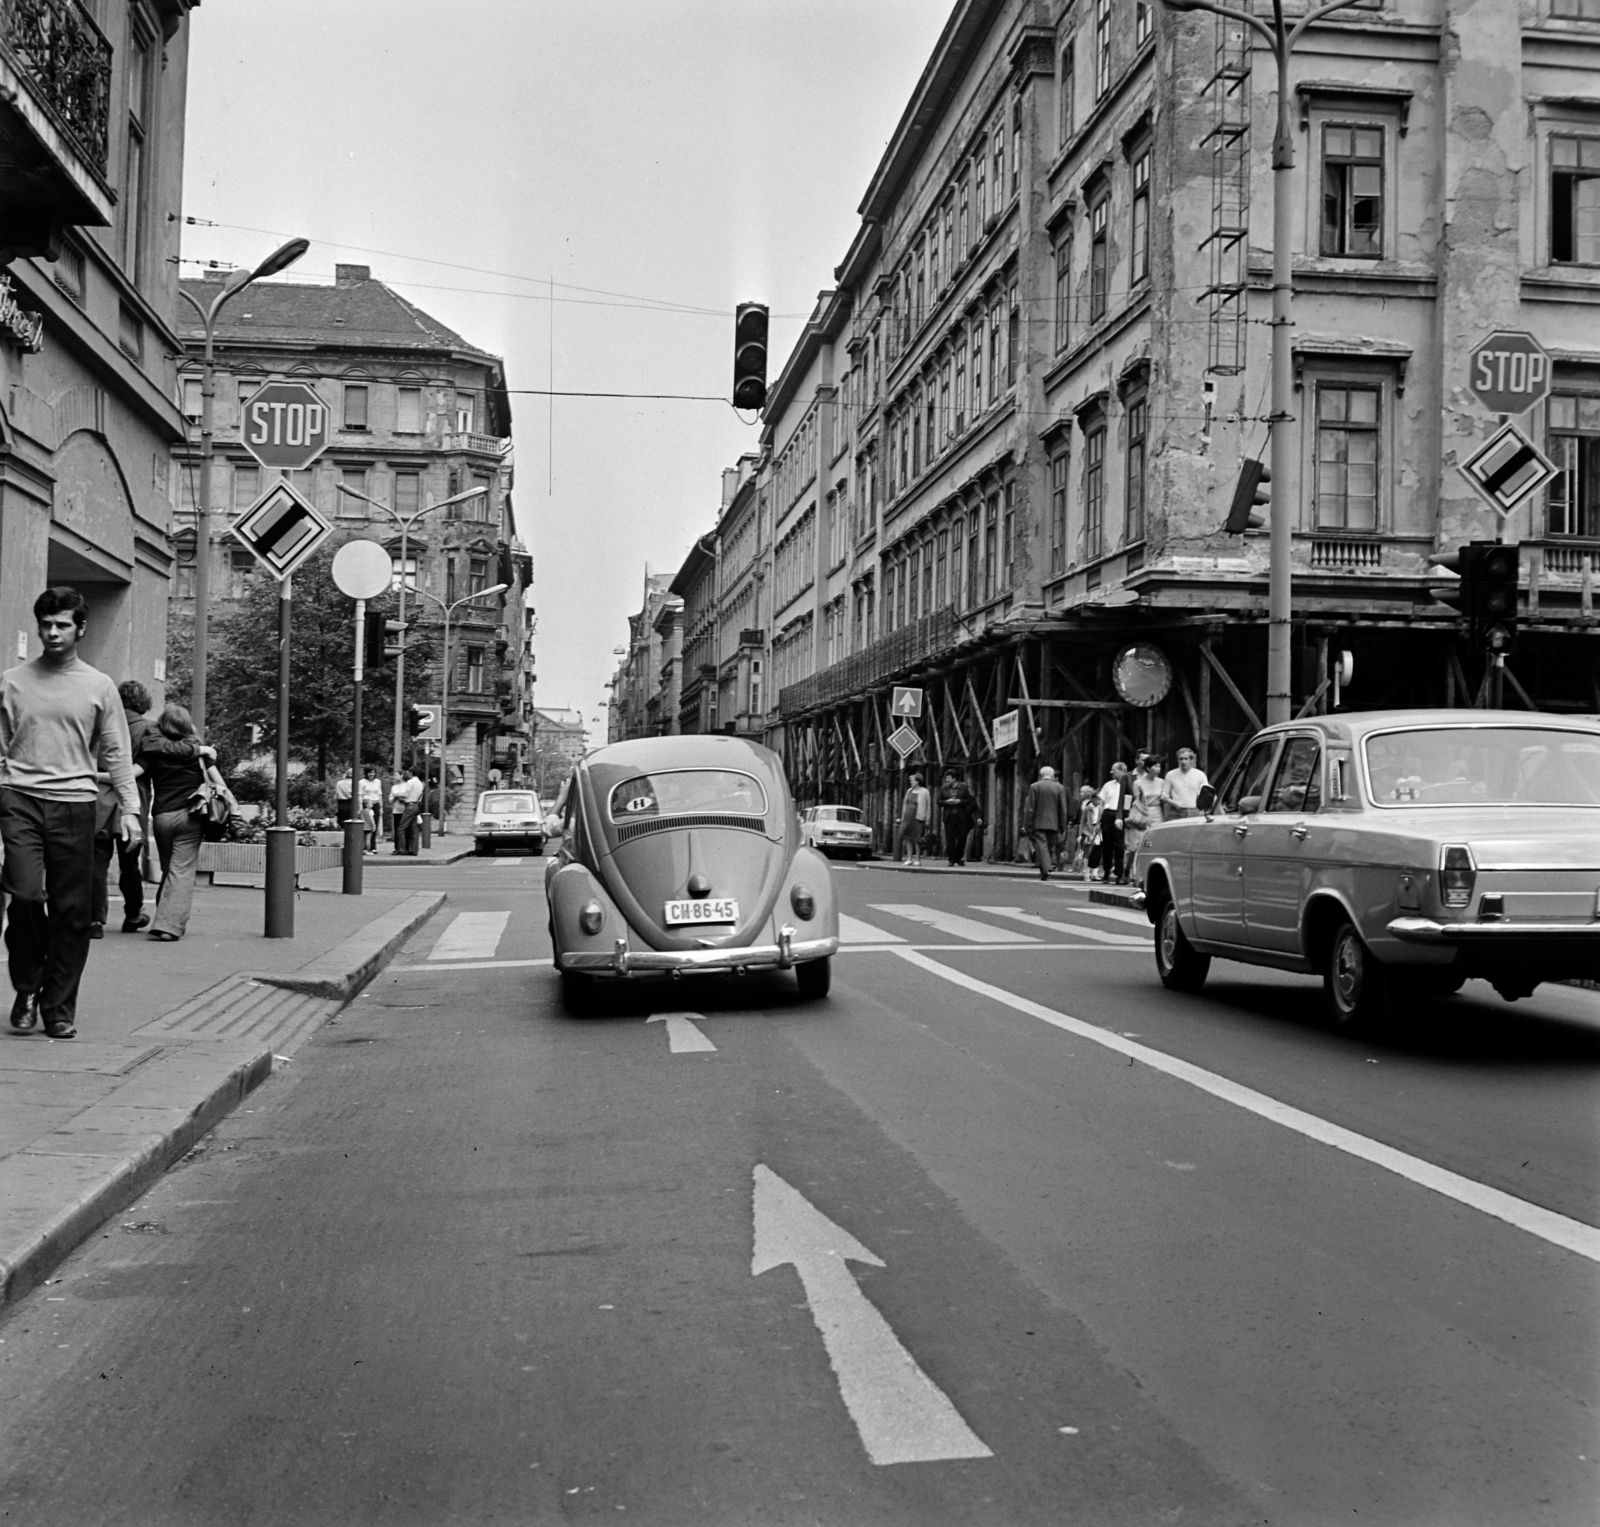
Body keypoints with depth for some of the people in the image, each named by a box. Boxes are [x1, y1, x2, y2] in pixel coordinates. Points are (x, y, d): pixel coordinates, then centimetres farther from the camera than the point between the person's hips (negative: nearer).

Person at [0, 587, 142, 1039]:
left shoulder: (99, 687, 8)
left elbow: (116, 754, 8)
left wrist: (129, 807, -1)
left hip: (75, 803, 0)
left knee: (72, 912, 0)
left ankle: (59, 1010, 11)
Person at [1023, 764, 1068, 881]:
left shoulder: (1034, 787, -2)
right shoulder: (1059, 788, 4)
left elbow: (1029, 809, -4)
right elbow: (1063, 810, 4)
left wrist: (1027, 826, 0)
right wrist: (1062, 826, 10)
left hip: (1039, 823, -2)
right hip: (1054, 824, 2)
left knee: (1041, 845, -6)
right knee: (1052, 846, 13)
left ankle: (1045, 869, -18)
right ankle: (1052, 865, 11)